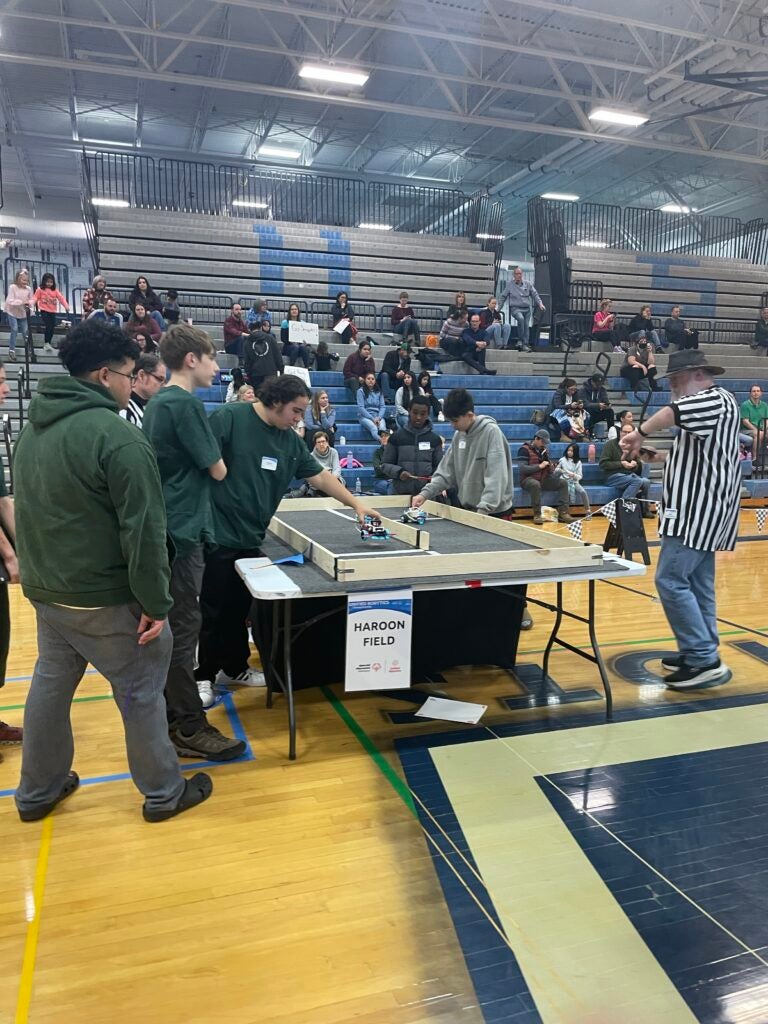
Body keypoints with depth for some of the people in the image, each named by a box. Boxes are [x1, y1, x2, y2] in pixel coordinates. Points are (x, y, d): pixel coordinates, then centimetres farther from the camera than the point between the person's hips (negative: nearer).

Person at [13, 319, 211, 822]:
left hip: (44, 591, 8)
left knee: (50, 684, 21)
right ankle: (163, 792, 22)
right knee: (140, 692, 6)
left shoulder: (33, 427, 7)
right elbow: (143, 530, -23)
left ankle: (38, 791, 36)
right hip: (104, 599, -8)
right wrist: (156, 603, -17)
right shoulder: (118, 435, -21)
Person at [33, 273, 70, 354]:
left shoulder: (55, 290, 9)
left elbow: (61, 298, 1)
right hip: (44, 311, -4)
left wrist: (66, 306, -14)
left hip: (53, 311, 4)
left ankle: (48, 343, 17)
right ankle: (46, 343, -8)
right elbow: (35, 297, 0)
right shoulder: (40, 290, 2)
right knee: (48, 326, -15)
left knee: (52, 327, 4)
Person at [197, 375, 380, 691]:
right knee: (211, 610, 4)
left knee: (239, 608, 17)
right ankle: (202, 676, 19)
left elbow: (319, 476, 13)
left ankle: (234, 667, 33)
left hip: (251, 538, 7)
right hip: (216, 535, -6)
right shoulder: (228, 419, -12)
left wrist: (356, 504, 8)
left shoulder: (290, 440, 8)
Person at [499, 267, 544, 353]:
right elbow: (503, 297, 15)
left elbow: (535, 294, 15)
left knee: (526, 325, -7)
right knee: (520, 318, -32)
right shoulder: (510, 285, 7)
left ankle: (525, 345, -2)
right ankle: (520, 340, -25)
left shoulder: (527, 284, 11)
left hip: (527, 308, 3)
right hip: (515, 308, -3)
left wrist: (540, 303, 2)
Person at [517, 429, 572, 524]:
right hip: (528, 479, -7)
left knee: (563, 483, -10)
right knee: (536, 485, -40)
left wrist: (551, 467, -6)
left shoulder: (543, 449, 13)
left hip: (543, 479, 7)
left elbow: (549, 465, 19)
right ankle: (537, 514, -28)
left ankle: (563, 513, -15)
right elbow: (522, 469, -19)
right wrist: (539, 466, -19)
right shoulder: (524, 449, -10)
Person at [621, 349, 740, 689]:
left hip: (700, 510, -11)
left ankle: (705, 661, -11)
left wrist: (640, 433, -17)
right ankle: (702, 654, 19)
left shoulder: (717, 400, -11)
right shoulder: (704, 406, 21)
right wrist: (656, 456, 11)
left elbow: (674, 412, -32)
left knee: (671, 580, -13)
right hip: (700, 509, 11)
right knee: (698, 583, 12)